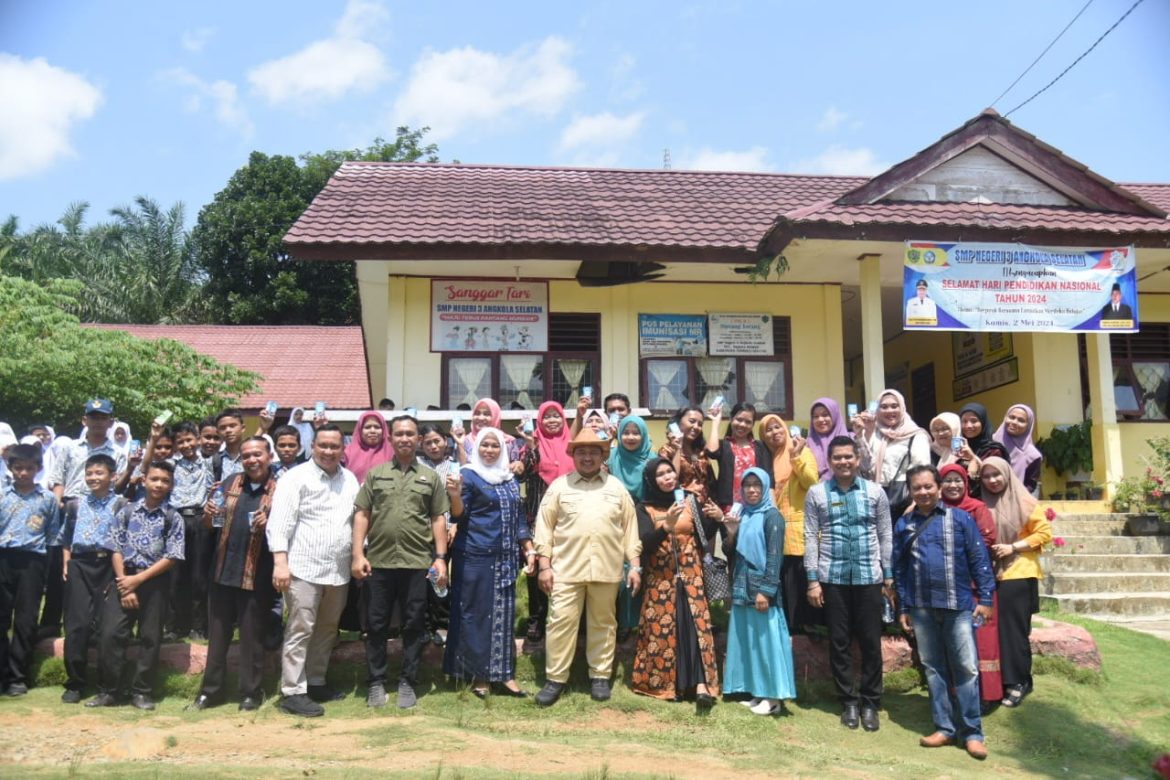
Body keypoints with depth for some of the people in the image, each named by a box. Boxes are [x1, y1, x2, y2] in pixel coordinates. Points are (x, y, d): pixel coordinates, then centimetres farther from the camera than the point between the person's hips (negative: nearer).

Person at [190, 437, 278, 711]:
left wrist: (269, 525, -22)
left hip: (257, 576, -4)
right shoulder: (230, 483, 8)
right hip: (223, 570, 4)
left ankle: (251, 693, 19)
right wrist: (209, 514, -6)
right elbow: (212, 524, 16)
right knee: (217, 634, 14)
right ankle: (211, 689, 27)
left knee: (252, 637, 7)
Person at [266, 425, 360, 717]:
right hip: (304, 568, -6)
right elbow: (280, 522, -11)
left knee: (327, 630, 15)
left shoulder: (350, 479, 12)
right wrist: (280, 562, -18)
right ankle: (292, 693, 6)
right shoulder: (296, 477, -5)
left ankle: (315, 683, 27)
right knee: (300, 631, -2)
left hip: (339, 570, 6)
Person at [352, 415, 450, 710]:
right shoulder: (375, 474, 8)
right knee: (376, 625, 8)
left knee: (414, 626, 7)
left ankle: (408, 682, 19)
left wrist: (440, 557, -2)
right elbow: (361, 515, 5)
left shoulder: (431, 477, 7)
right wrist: (358, 554, -4)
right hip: (378, 562, 0)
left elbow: (438, 519, 6)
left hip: (417, 563, 0)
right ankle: (376, 682, 21)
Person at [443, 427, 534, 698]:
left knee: (503, 614, 7)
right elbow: (459, 516, -9)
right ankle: (477, 674, 8)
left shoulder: (510, 479, 14)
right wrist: (455, 494, -27)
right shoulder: (469, 474, -3)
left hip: (505, 558, 6)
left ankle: (502, 674, 13)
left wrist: (529, 550, 13)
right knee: (476, 614, 0)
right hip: (475, 556, -6)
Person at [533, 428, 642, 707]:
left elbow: (630, 527, 10)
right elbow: (545, 526, 2)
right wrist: (544, 564, -4)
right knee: (561, 621, -1)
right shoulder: (559, 486, 4)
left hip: (607, 568, 2)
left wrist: (634, 565, 5)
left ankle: (600, 676, 23)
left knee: (603, 623, 10)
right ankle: (555, 678, 11)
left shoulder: (617, 487, 9)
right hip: (567, 568, -1)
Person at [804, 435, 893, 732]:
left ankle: (870, 703, 19)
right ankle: (848, 702, 20)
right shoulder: (816, 494, 1)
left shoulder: (875, 492, 3)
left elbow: (885, 536, 6)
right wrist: (813, 579, -4)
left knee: (870, 641, 6)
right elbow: (811, 538, 0)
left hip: (869, 577, 0)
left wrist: (889, 576, 3)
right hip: (832, 578, 0)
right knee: (839, 642, 7)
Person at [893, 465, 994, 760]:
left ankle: (972, 732, 8)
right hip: (921, 608, 3)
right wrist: (903, 608, 10)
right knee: (933, 668, 9)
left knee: (966, 668, -1)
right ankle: (945, 727, 19)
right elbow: (898, 569, 10)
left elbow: (979, 559, -1)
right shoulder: (903, 524, 7)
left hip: (958, 606, -3)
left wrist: (985, 598, -5)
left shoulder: (960, 518, -1)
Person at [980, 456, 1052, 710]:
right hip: (992, 575, 5)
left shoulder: (1024, 502, -4)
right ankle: (1003, 681, 16)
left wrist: (1013, 547, -14)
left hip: (1018, 575, -4)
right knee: (997, 629, 6)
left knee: (1013, 629, -3)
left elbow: (1044, 532, -6)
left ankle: (1019, 682, 8)